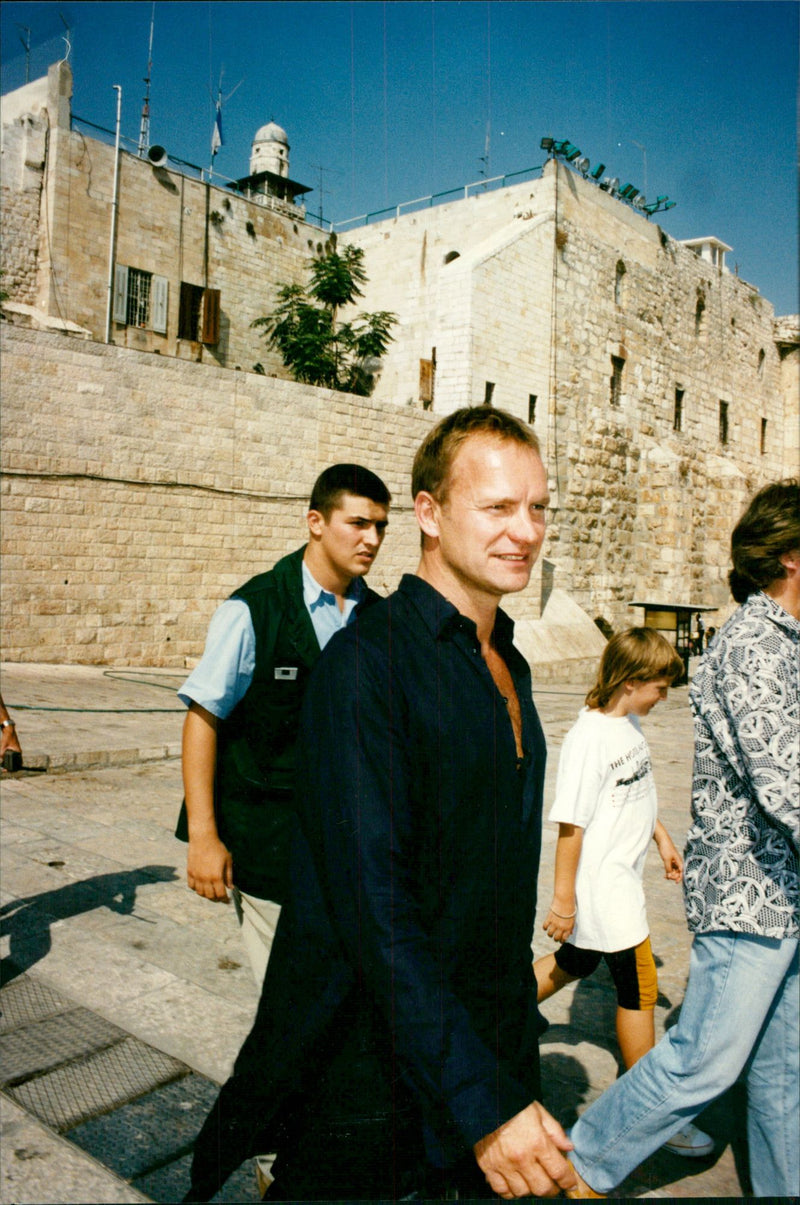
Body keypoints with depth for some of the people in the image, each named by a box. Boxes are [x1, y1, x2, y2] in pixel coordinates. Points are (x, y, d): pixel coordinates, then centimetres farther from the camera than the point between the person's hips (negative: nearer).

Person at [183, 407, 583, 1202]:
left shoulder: (505, 665, 6)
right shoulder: (366, 663, -21)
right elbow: (375, 906, -26)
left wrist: (512, 1064, 17)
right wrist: (482, 1102, -26)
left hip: (491, 1052, 7)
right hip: (374, 1074, -7)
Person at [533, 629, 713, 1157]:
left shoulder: (631, 724, 3)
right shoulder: (589, 737, -25)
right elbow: (571, 823, -23)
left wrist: (662, 837, 22)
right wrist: (564, 900, -19)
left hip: (623, 877, 9)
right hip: (600, 885, -9)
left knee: (573, 964, 21)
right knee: (640, 989, 2)